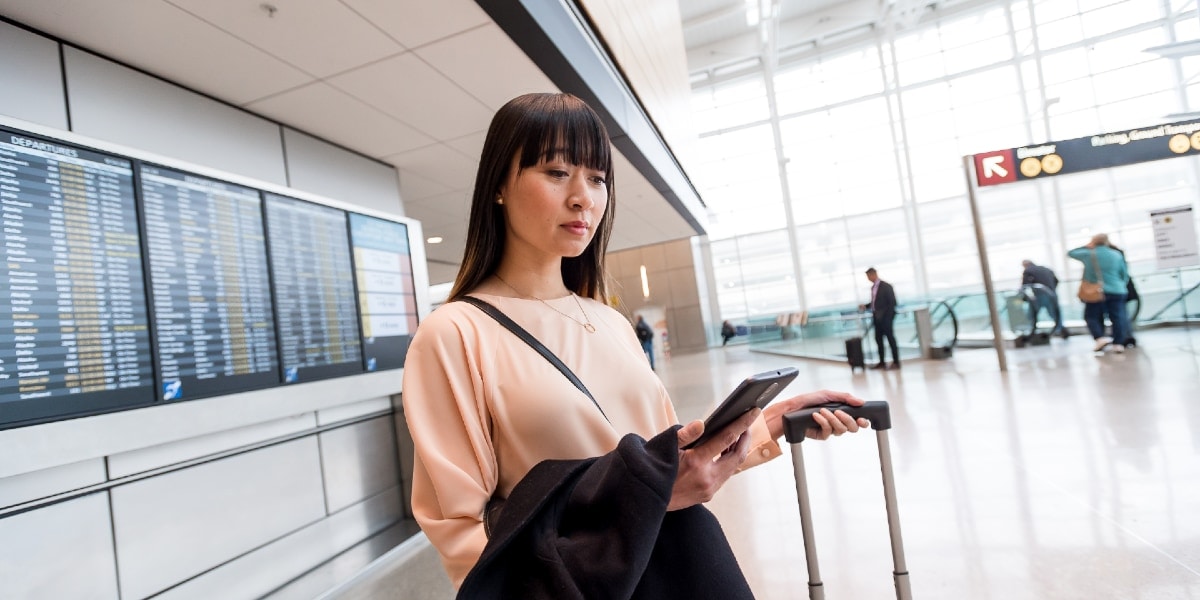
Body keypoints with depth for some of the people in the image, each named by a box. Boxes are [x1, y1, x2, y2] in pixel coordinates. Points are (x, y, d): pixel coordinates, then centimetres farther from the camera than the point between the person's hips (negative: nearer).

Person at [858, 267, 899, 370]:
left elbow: (892, 302, -12)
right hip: (877, 318, 7)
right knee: (878, 339, 9)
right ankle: (882, 362, 17)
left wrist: (883, 314, -17)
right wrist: (865, 306, 3)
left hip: (885, 318, -7)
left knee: (890, 338, -1)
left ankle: (896, 362, 5)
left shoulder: (886, 286, -10)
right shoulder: (873, 287, 11)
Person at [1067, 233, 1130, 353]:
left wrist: (1086, 246, 26)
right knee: (1118, 317, 3)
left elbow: (1071, 253, 17)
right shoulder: (1117, 255, 9)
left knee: (1092, 317, 5)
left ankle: (1100, 338, -13)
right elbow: (1125, 275, 15)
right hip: (1116, 292, 3)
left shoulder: (1088, 254, -2)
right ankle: (1119, 343, 0)